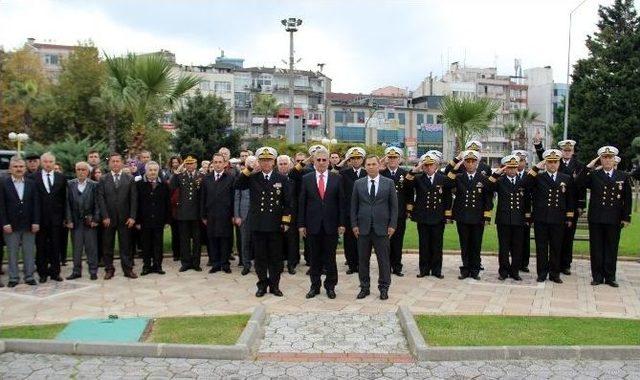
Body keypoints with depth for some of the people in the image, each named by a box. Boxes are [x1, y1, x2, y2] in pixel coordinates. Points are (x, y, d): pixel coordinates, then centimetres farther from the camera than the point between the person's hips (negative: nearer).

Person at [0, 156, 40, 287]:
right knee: (12, 253, 6)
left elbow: (36, 204, 4)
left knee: (29, 252, 6)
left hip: (29, 225, 2)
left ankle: (29, 277, 15)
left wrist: (36, 222, -3)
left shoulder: (31, 183, 6)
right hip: (11, 225, -2)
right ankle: (13, 278, 16)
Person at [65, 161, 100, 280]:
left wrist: (95, 219, -7)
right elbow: (67, 203, 2)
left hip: (90, 221, -1)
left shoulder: (94, 185, 2)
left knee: (91, 247, 3)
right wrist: (69, 220, -4)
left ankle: (93, 271, 10)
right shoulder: (70, 184, 5)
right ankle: (76, 271, 16)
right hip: (75, 221, 1)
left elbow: (97, 204, 0)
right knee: (76, 247, 7)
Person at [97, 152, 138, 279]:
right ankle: (109, 269, 16)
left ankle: (128, 269, 10)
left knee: (126, 245, 3)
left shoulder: (130, 179, 5)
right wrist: (105, 216, -8)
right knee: (107, 245, 6)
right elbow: (101, 199, 0)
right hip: (108, 218, 1)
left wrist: (132, 217, -6)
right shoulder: (103, 179, 5)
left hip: (124, 218, 0)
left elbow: (134, 199, 1)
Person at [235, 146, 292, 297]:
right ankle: (262, 284, 20)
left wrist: (286, 221, -4)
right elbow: (237, 185, -11)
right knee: (260, 257, 8)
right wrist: (248, 170, -14)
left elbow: (287, 202, 2)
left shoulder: (282, 179, 2)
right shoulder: (252, 178, 4)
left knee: (276, 257, 7)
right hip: (257, 224, 1)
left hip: (275, 224, 0)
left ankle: (274, 285, 19)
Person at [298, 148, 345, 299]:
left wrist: (341, 223, -3)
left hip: (331, 224, 0)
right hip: (313, 224, 1)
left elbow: (341, 202, 1)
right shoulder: (306, 179, 3)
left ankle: (330, 286, 20)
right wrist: (301, 224, -1)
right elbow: (302, 203, 3)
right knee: (315, 257, 9)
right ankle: (315, 286, 21)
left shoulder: (336, 178, 2)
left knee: (330, 257, 7)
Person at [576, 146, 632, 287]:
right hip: (596, 218, 0)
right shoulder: (593, 175, 2)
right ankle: (597, 277, 15)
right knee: (596, 249, 6)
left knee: (612, 249, 7)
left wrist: (626, 217, 0)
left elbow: (627, 199, 5)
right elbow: (578, 182, -14)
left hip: (614, 219, 0)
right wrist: (589, 167, -16)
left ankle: (610, 277, 18)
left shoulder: (623, 176, 4)